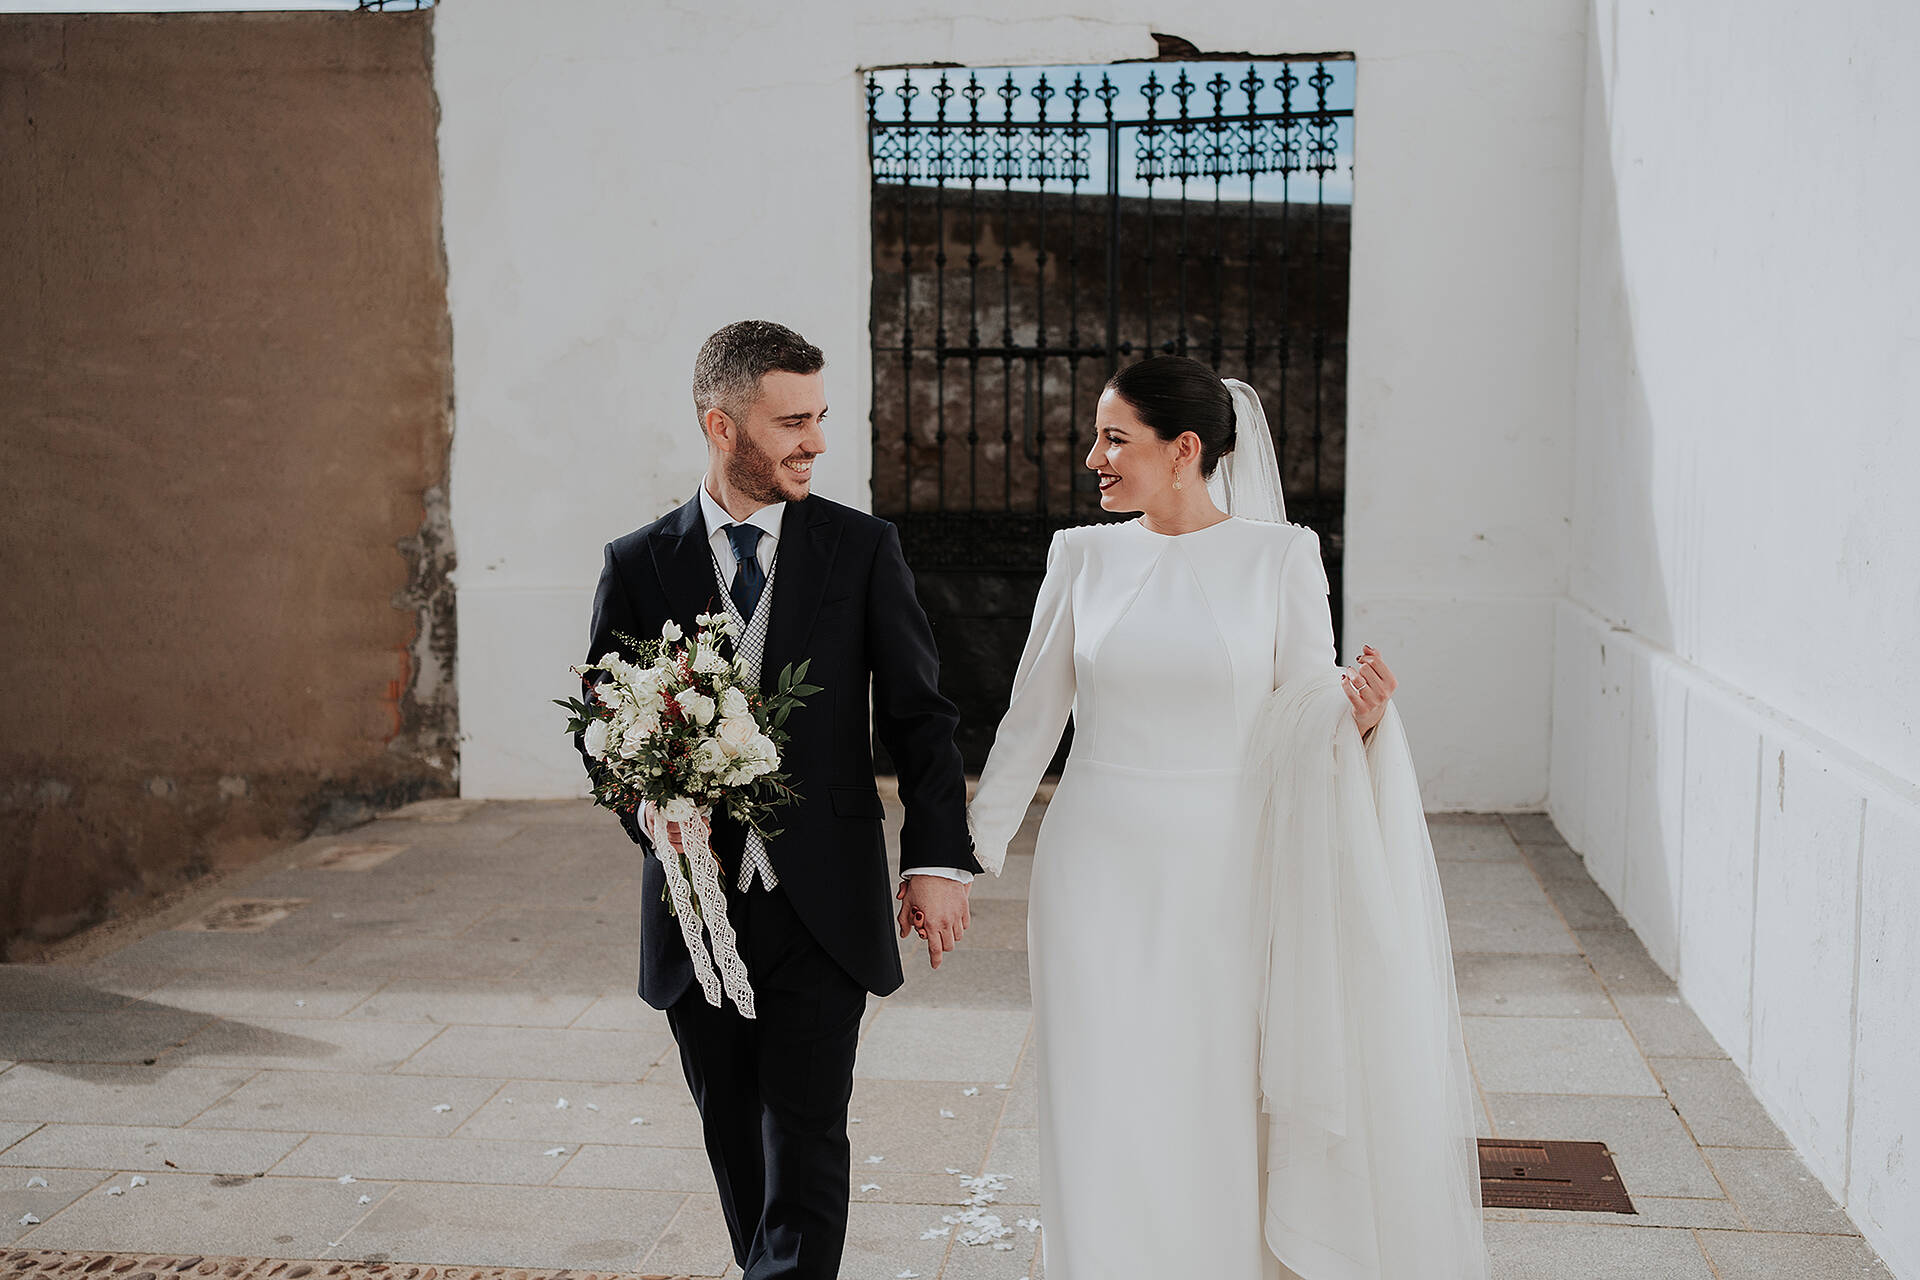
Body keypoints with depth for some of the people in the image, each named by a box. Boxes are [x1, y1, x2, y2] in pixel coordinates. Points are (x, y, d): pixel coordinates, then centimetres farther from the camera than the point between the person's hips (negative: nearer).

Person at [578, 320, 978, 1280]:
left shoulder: (863, 550, 0)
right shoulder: (638, 565, 2)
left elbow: (920, 714, 0)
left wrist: (938, 858, -9)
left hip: (823, 909, -2)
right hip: (696, 906, 2)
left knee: (805, 1146, -3)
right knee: (735, 1144, 15)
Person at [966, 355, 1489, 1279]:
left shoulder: (1279, 555, -2)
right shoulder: (1084, 556, 3)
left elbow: (1308, 714, 0)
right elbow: (1031, 717, 8)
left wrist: (1359, 712, -23)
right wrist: (969, 856, 9)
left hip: (1227, 880, -1)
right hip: (1101, 873, 1)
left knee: (1221, 1124, 8)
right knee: (1107, 1126, 3)